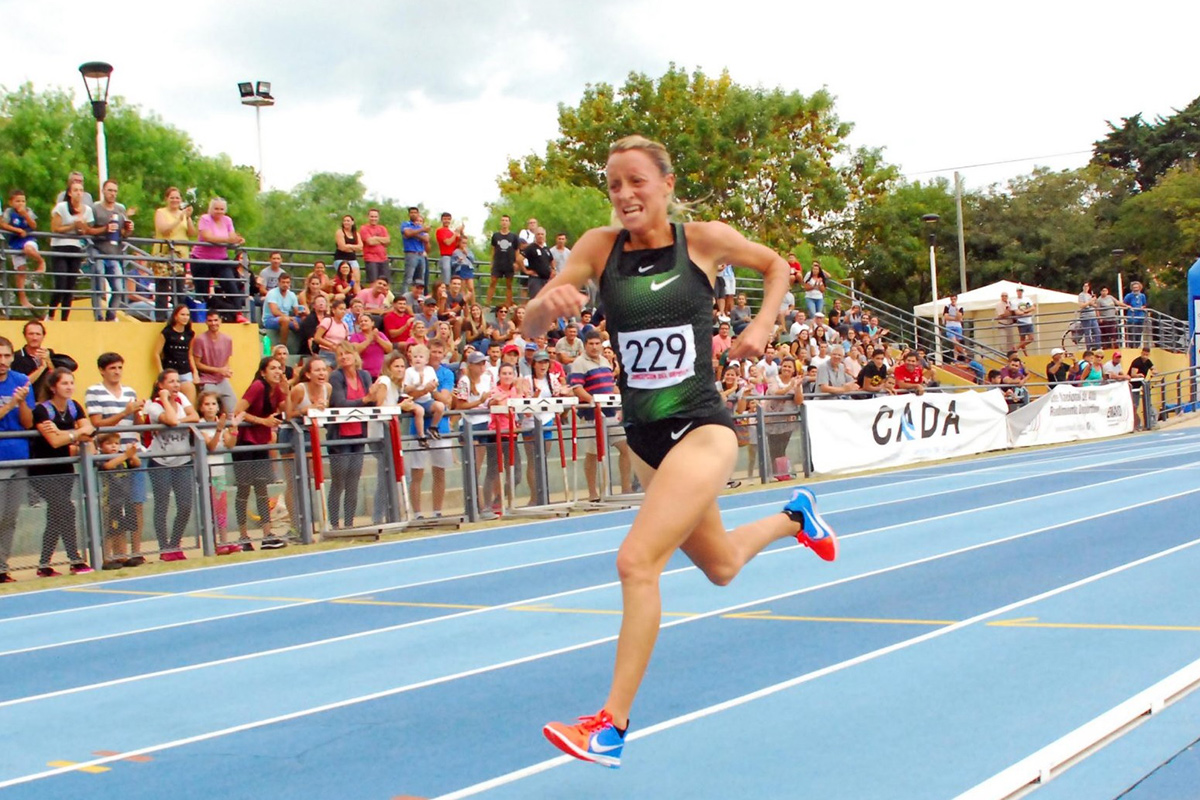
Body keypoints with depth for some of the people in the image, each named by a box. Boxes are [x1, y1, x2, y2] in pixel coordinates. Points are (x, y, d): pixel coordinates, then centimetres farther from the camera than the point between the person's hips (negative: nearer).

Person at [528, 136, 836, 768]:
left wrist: (763, 325, -3)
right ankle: (795, 516, 56)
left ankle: (612, 725, -12)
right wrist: (548, 302, -33)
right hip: (644, 437, 5)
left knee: (637, 561, -20)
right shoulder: (600, 248, -3)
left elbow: (776, 266, 13)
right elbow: (531, 327, -11)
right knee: (720, 567, 24)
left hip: (702, 428, -5)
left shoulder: (705, 240, -7)